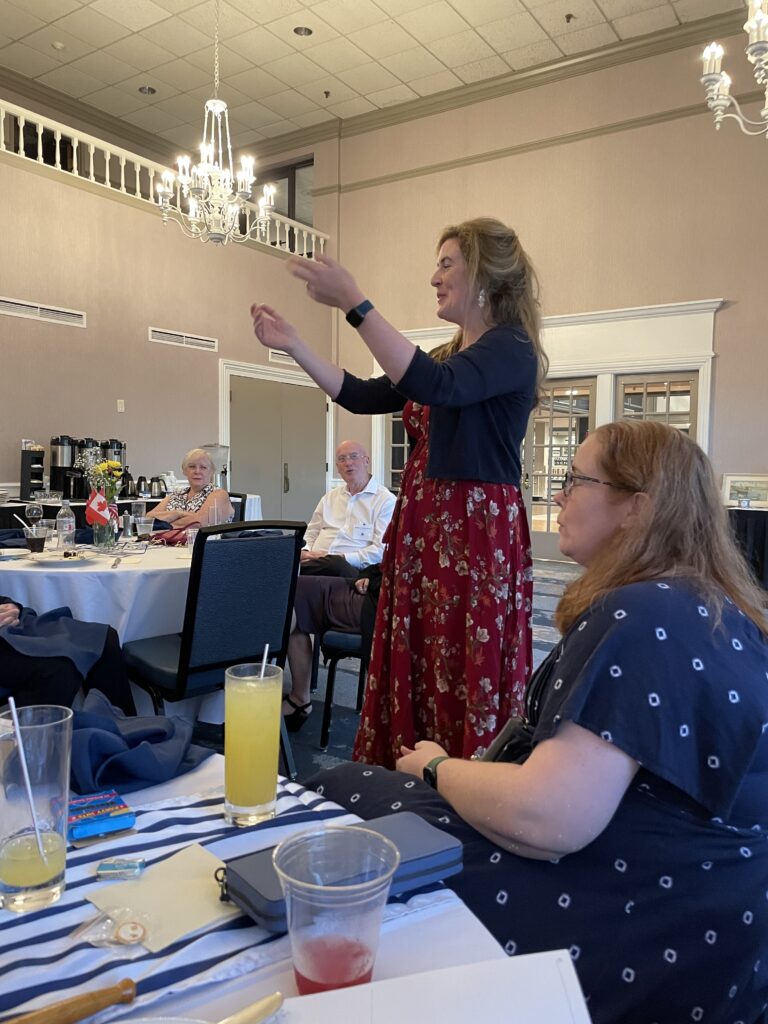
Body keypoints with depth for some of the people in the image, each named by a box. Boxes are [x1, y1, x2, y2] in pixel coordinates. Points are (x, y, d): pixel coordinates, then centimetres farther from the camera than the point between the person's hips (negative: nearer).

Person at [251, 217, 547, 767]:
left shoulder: (511, 349, -8)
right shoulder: (448, 354, 21)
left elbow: (435, 387, -27)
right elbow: (362, 395, 19)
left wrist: (354, 303, -28)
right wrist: (292, 344, 14)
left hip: (479, 536, -8)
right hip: (421, 531, 8)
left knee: (469, 685, -4)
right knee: (413, 677, 9)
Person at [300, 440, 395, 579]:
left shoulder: (386, 500, 3)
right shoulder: (331, 496, 25)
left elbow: (381, 551, -7)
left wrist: (342, 557, -16)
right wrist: (305, 552, 3)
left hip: (351, 568, -1)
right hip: (316, 562, 2)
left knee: (334, 564, -39)